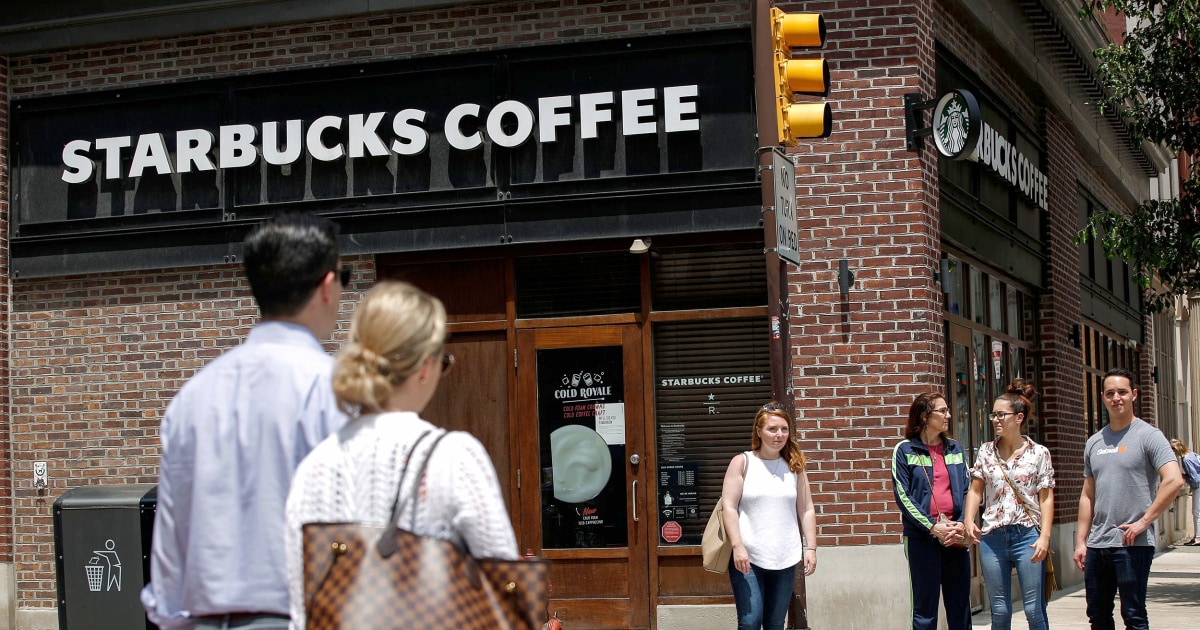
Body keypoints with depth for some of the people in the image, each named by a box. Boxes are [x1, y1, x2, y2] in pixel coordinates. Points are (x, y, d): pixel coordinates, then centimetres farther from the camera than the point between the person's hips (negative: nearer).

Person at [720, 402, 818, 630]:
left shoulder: (794, 465, 8)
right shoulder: (742, 462, -1)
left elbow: (806, 510, 9)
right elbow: (729, 507, -6)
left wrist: (810, 548, 1)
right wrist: (737, 547, -15)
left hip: (784, 558, 3)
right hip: (747, 557, -3)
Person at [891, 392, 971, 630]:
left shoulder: (955, 449, 12)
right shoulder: (905, 451, -1)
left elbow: (965, 491, 9)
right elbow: (903, 496, -6)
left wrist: (961, 525, -8)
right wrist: (933, 527, -13)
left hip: (955, 537, 4)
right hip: (922, 537, -4)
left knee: (960, 606, 7)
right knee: (925, 609, 0)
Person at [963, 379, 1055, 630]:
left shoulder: (1039, 453, 1)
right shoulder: (986, 451, 9)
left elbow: (1046, 498, -1)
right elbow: (975, 490, 9)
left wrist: (1045, 536, -11)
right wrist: (968, 520, -9)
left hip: (1028, 534, -3)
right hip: (992, 536, 3)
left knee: (1034, 609, -3)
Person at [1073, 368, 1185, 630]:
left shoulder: (1148, 436, -5)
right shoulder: (1094, 443, 14)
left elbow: (1174, 481, -16)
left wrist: (1144, 521, -16)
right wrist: (1081, 541, 11)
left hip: (1132, 544, -7)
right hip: (1096, 545, 7)